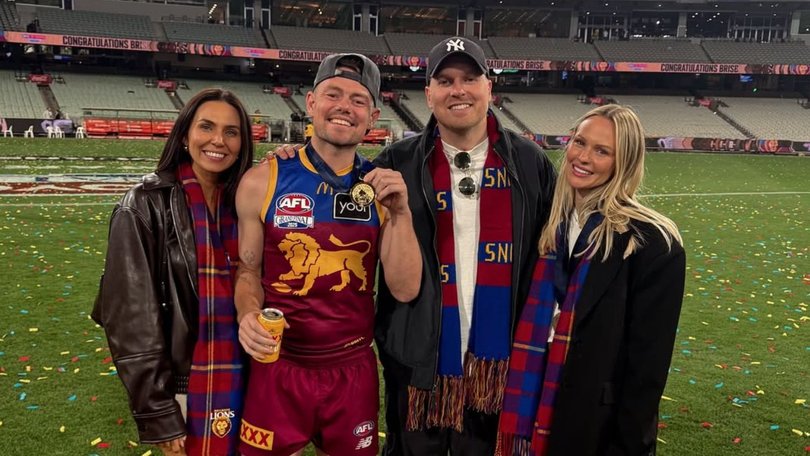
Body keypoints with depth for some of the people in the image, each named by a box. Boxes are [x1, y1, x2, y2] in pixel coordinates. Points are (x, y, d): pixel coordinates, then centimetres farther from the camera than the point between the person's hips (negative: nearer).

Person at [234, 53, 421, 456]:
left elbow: (405, 290, -8)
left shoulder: (384, 187, -3)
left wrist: (400, 212, -19)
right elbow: (248, 270, 4)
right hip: (278, 367, -1)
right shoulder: (262, 181, -6)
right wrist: (249, 315, -15)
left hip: (354, 370, 2)